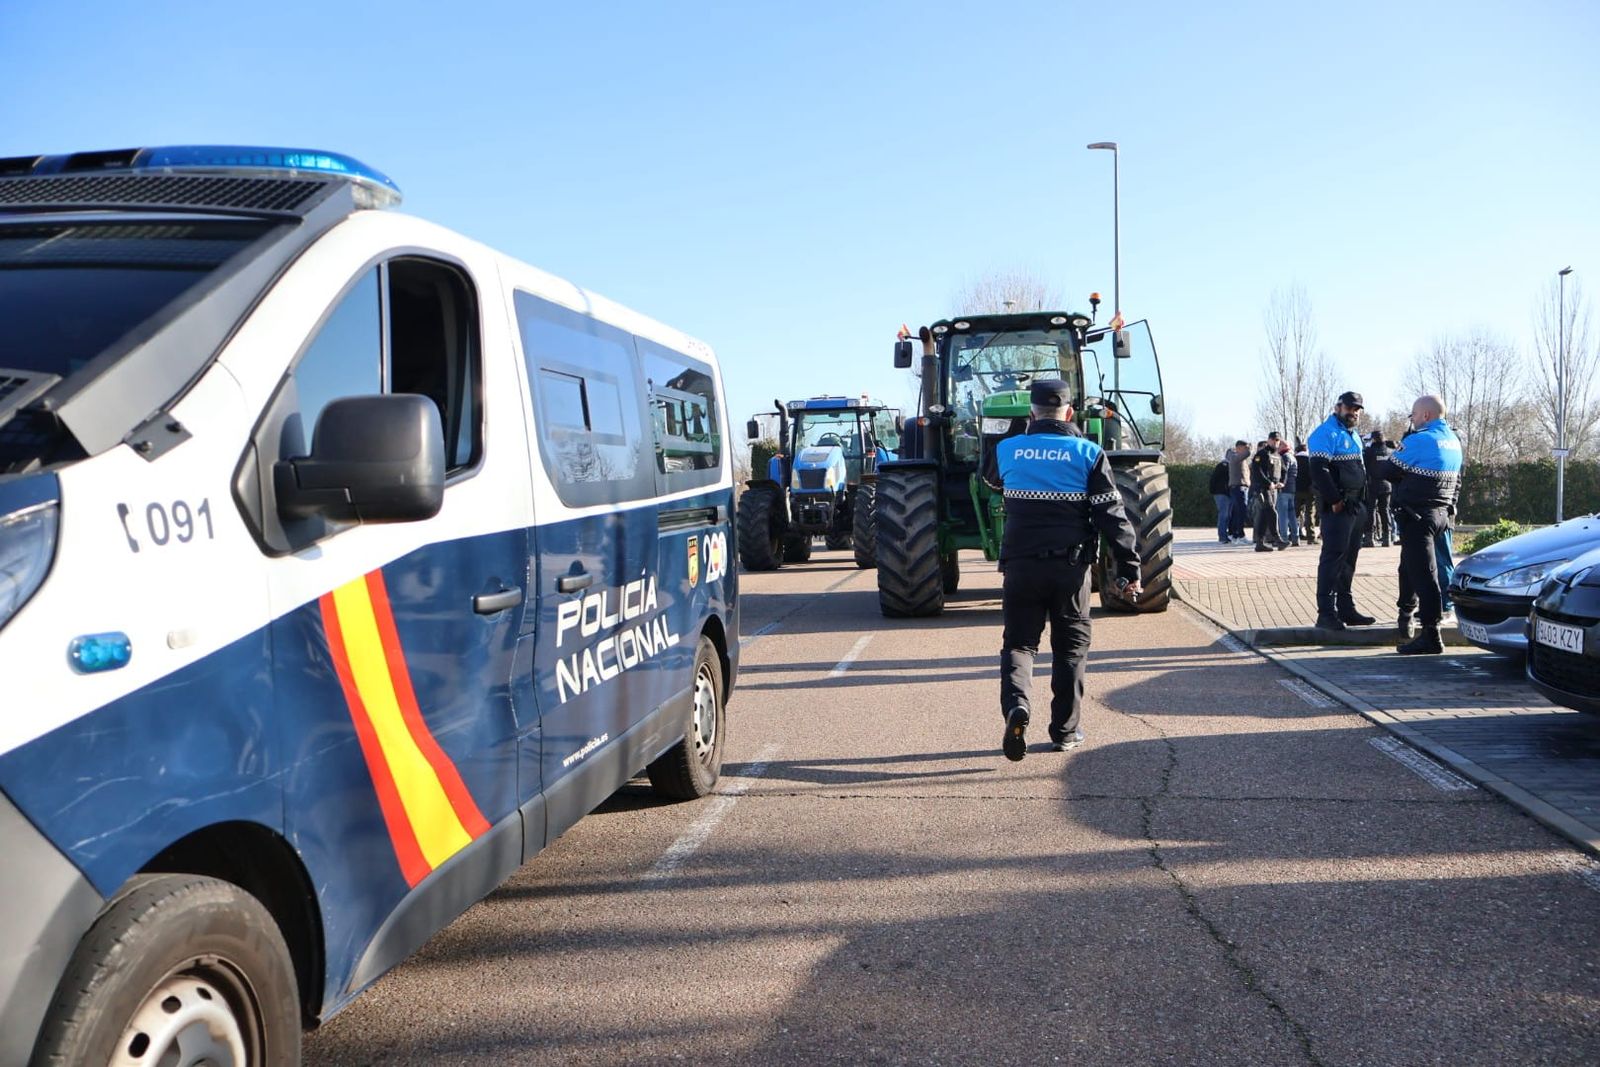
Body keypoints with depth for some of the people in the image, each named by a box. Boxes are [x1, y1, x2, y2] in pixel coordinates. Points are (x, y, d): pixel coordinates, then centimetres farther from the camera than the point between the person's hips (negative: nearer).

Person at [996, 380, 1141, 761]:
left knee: (1019, 641, 9)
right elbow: (1112, 515, -6)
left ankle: (1016, 703, -18)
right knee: (1070, 647, 13)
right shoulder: (1088, 453, -1)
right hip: (1071, 566, -1)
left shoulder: (1008, 450, 5)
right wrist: (1129, 570, -2)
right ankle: (1065, 731, 16)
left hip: (1021, 563, 1)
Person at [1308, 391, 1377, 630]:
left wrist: (1363, 504, 17)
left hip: (1356, 505, 10)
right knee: (1333, 558, -10)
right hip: (1338, 507, -9)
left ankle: (1346, 609, 20)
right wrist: (1334, 500, -21)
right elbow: (1319, 469, -19)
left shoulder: (1353, 435, 22)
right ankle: (1326, 613, -10)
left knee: (1349, 559, 13)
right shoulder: (1326, 433, -9)